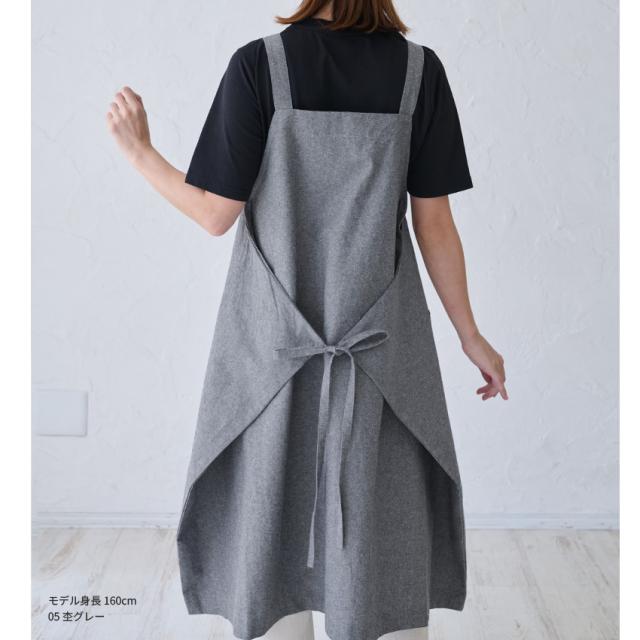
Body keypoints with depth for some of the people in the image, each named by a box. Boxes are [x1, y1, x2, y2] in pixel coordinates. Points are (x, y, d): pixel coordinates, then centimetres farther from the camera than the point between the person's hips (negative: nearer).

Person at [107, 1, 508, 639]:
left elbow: (217, 214, -8)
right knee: (388, 531, 13)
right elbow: (434, 222, -2)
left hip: (276, 337, -1)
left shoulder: (260, 64, -8)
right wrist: (471, 336, 8)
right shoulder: (420, 69, -2)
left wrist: (138, 150, 7)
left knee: (273, 525, 13)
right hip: (380, 341, 2)